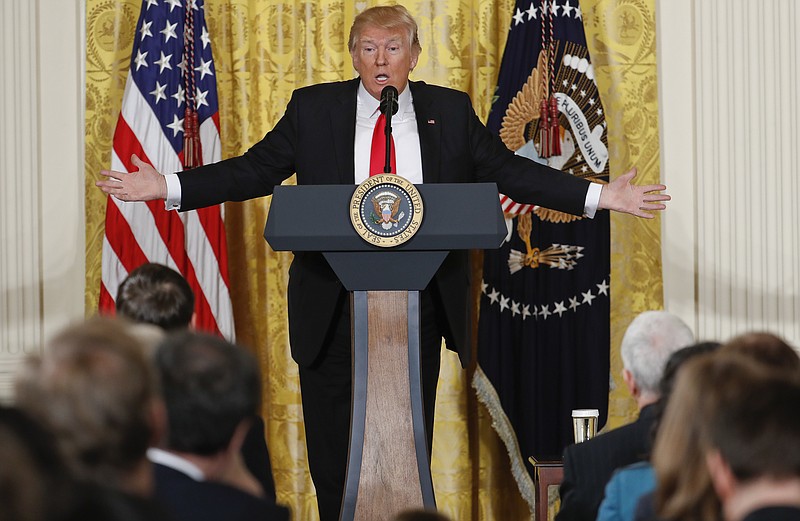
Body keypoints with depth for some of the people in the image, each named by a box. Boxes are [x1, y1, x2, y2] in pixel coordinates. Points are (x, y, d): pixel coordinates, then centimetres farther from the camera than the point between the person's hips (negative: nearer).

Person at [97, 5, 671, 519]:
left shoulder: (451, 111, 8)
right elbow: (255, 170, 4)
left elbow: (508, 171, 8)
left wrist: (599, 196, 0)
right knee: (333, 448, 4)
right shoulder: (314, 109, 5)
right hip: (335, 307, 0)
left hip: (420, 305, 1)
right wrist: (167, 188, -6)